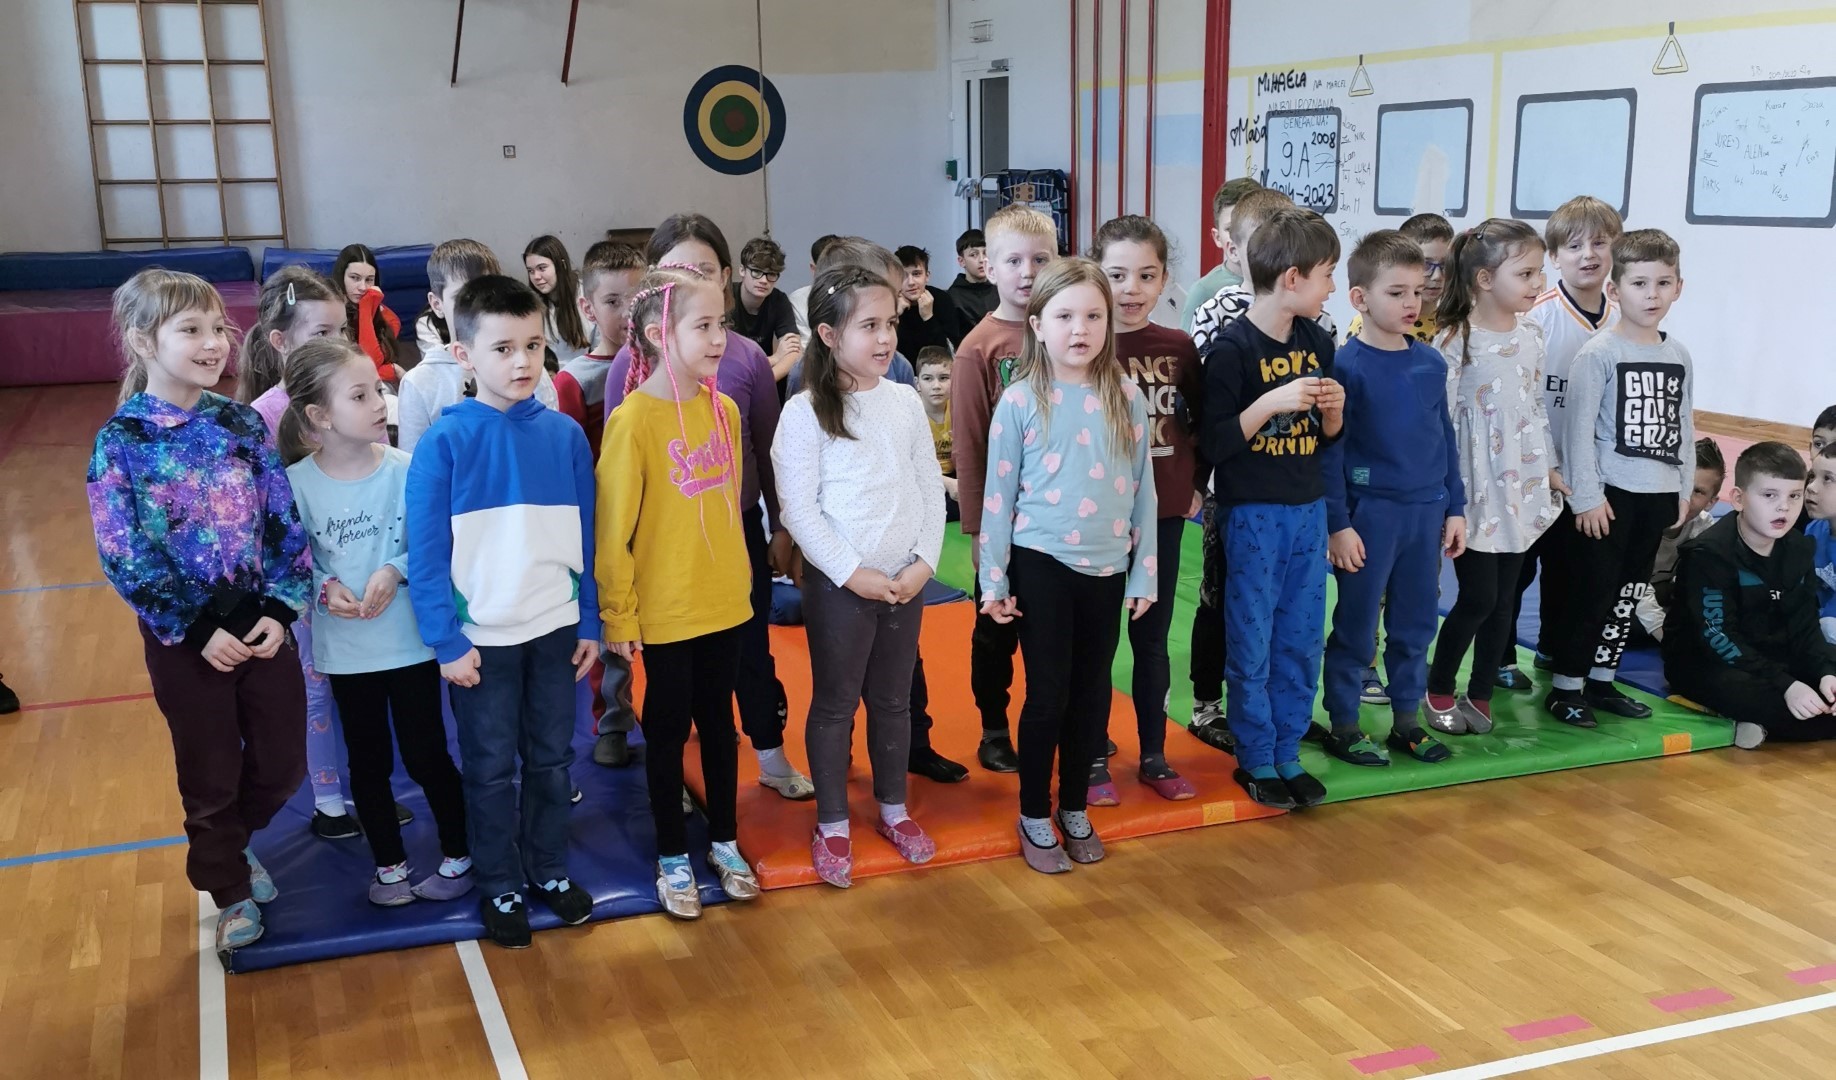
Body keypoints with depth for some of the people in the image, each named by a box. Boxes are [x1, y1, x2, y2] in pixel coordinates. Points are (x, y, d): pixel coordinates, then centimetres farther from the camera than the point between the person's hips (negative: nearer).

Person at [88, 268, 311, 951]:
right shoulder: (121, 439, -11)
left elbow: (285, 522, 0)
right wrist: (197, 629, -17)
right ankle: (230, 893, 35)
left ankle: (232, 841, 43)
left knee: (283, 765, 11)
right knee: (211, 777, 12)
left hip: (263, 622, 3)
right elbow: (125, 558, -13)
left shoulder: (243, 422, -1)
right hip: (183, 637, -3)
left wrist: (280, 608, -10)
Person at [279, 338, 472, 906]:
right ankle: (389, 863, 35)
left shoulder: (405, 469, -13)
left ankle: (457, 856, 31)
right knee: (369, 762, 16)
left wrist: (396, 571, -22)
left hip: (411, 640, -1)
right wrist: (323, 587, -19)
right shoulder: (295, 483, -11)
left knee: (426, 755, 10)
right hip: (345, 648, 1)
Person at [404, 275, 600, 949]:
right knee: (491, 770, 12)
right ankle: (498, 887, 29)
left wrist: (589, 623, 3)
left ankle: (549, 868, 35)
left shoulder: (564, 434, -4)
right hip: (481, 638, -3)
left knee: (552, 759, 16)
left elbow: (585, 537, 2)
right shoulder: (445, 442, -12)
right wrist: (447, 642, -12)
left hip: (555, 629, 3)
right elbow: (426, 553, -10)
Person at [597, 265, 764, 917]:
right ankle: (673, 858, 25)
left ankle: (725, 842, 32)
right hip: (665, 611, -5)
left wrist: (739, 577, 12)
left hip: (724, 602, 5)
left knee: (718, 721, 17)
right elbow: (613, 528, -12)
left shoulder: (724, 410, 1)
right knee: (669, 729, 10)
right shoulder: (633, 420, -15)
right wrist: (617, 615, -10)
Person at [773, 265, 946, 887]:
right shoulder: (806, 412, -11)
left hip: (906, 580, 4)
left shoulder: (906, 403, 3)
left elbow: (931, 489, 6)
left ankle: (893, 810, 32)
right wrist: (853, 573, -16)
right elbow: (798, 508, -13)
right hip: (839, 583, -4)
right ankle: (832, 825, 21)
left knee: (893, 701, 16)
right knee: (835, 705, 7)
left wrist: (924, 562, -4)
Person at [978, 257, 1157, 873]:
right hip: (1042, 565, -3)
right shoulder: (1020, 401, -7)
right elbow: (998, 494, -3)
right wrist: (993, 579, -3)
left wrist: (1144, 572, 4)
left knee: (1093, 693, 11)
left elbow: (1142, 490, 5)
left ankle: (1074, 809, 28)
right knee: (1048, 694, 3)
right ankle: (1034, 817, 20)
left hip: (1107, 568, 3)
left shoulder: (1127, 398, 0)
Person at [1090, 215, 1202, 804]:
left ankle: (1154, 756, 27)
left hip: (1163, 515, 3)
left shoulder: (1179, 348, 1)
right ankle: (1095, 760, 22)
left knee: (1153, 640, 14)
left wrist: (1194, 485, 7)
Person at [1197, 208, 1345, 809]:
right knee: (1252, 643, 4)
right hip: (1254, 514, -6)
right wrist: (1272, 402, -24)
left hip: (1309, 509, 6)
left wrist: (1333, 410, -6)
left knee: (1302, 640, 11)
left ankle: (1288, 754, 24)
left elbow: (1326, 437, 15)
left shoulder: (1317, 341, 6)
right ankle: (1255, 760, 18)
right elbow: (1213, 443, -16)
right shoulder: (1233, 347, -14)